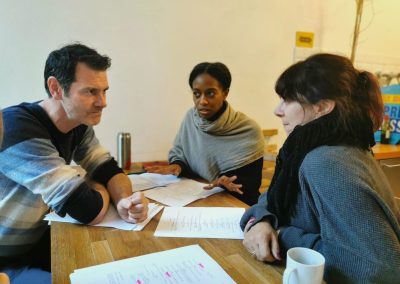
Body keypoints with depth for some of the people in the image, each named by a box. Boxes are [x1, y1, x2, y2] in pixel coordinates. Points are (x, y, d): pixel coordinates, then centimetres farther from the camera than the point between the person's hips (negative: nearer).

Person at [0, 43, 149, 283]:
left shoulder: (78, 124, -5)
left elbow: (109, 169, -1)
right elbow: (90, 211, -33)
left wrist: (125, 200, -23)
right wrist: (98, 189, -10)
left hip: (39, 241, 8)